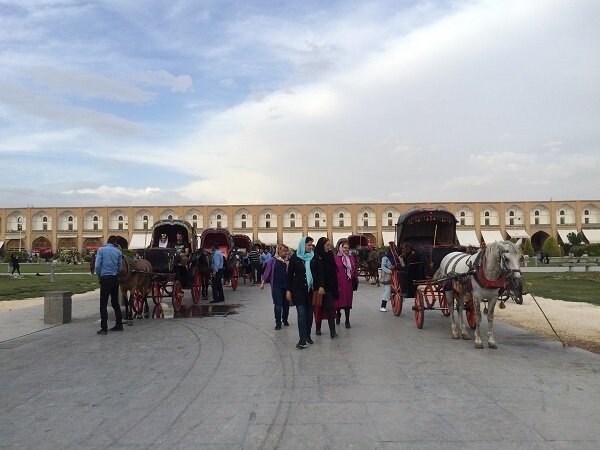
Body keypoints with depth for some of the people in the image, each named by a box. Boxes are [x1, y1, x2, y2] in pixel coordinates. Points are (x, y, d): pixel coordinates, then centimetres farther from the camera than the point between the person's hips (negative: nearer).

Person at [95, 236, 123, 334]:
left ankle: (104, 328, -3)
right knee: (115, 302, 14)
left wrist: (99, 276, 6)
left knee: (103, 304, -1)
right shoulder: (118, 252, 5)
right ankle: (119, 325, 19)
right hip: (115, 278, 4)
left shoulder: (101, 250, -3)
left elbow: (97, 265, -9)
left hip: (105, 279, -4)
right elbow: (119, 268, 7)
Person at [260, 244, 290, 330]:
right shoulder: (273, 260, -5)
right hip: (276, 286, -3)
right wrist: (263, 282, -1)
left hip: (286, 286, 3)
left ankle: (285, 320, 29)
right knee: (278, 304, -1)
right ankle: (278, 323, 7)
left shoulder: (287, 261, 2)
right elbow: (267, 271, -1)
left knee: (286, 304, 10)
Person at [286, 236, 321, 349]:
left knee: (309, 313, 7)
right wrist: (288, 290, -3)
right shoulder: (295, 257, -3)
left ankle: (308, 335, 21)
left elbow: (318, 273, 5)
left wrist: (320, 286, -8)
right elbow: (289, 275, 1)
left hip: (311, 289, 3)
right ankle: (302, 339, -7)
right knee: (301, 313, -8)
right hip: (298, 290, -3)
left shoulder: (314, 257, 3)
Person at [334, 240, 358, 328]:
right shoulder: (336, 258, -6)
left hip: (349, 284, 3)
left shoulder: (351, 258, 10)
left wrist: (355, 280, 9)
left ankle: (347, 321, 11)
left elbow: (355, 270, 14)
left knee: (348, 301, 4)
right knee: (339, 300, 5)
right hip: (339, 283, -3)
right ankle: (338, 314, 33)